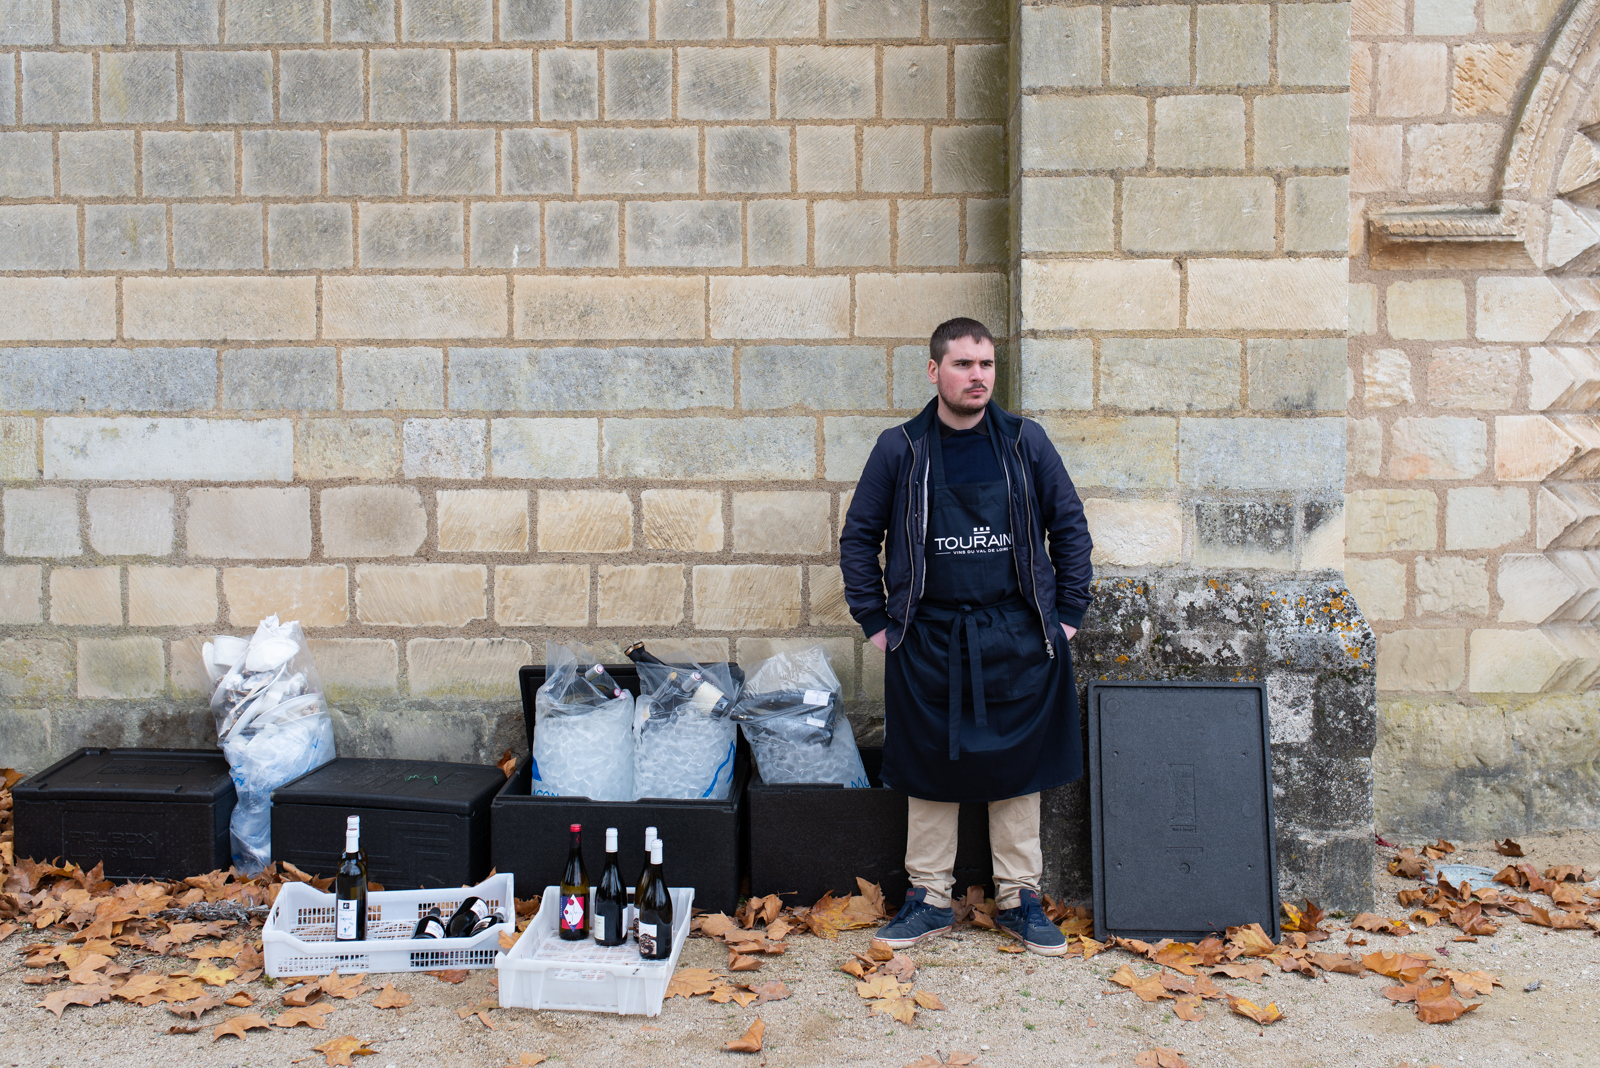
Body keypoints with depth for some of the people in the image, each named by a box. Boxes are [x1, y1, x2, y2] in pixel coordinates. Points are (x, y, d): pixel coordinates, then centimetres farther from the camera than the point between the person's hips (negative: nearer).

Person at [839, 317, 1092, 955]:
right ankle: (930, 900, 20)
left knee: (1017, 770, 8)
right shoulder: (900, 449, 1)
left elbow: (1069, 525, 10)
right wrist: (875, 620, 3)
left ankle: (1019, 900, 21)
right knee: (929, 773, 7)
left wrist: (1069, 613, 5)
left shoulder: (1026, 442, 3)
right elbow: (859, 536, 8)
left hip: (1017, 639, 1)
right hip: (928, 639, -1)